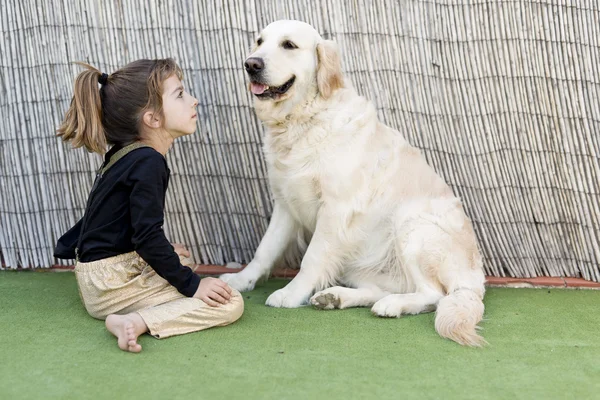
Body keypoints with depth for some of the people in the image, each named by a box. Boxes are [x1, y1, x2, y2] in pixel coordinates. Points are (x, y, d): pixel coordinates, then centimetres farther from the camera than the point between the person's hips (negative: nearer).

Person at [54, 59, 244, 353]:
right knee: (230, 302, -14)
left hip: (97, 279, 10)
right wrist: (190, 283, -17)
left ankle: (132, 318, 11)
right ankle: (136, 322, -24)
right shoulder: (148, 163, -18)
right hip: (116, 281, -10)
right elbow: (147, 235, -23)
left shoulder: (123, 156, 11)